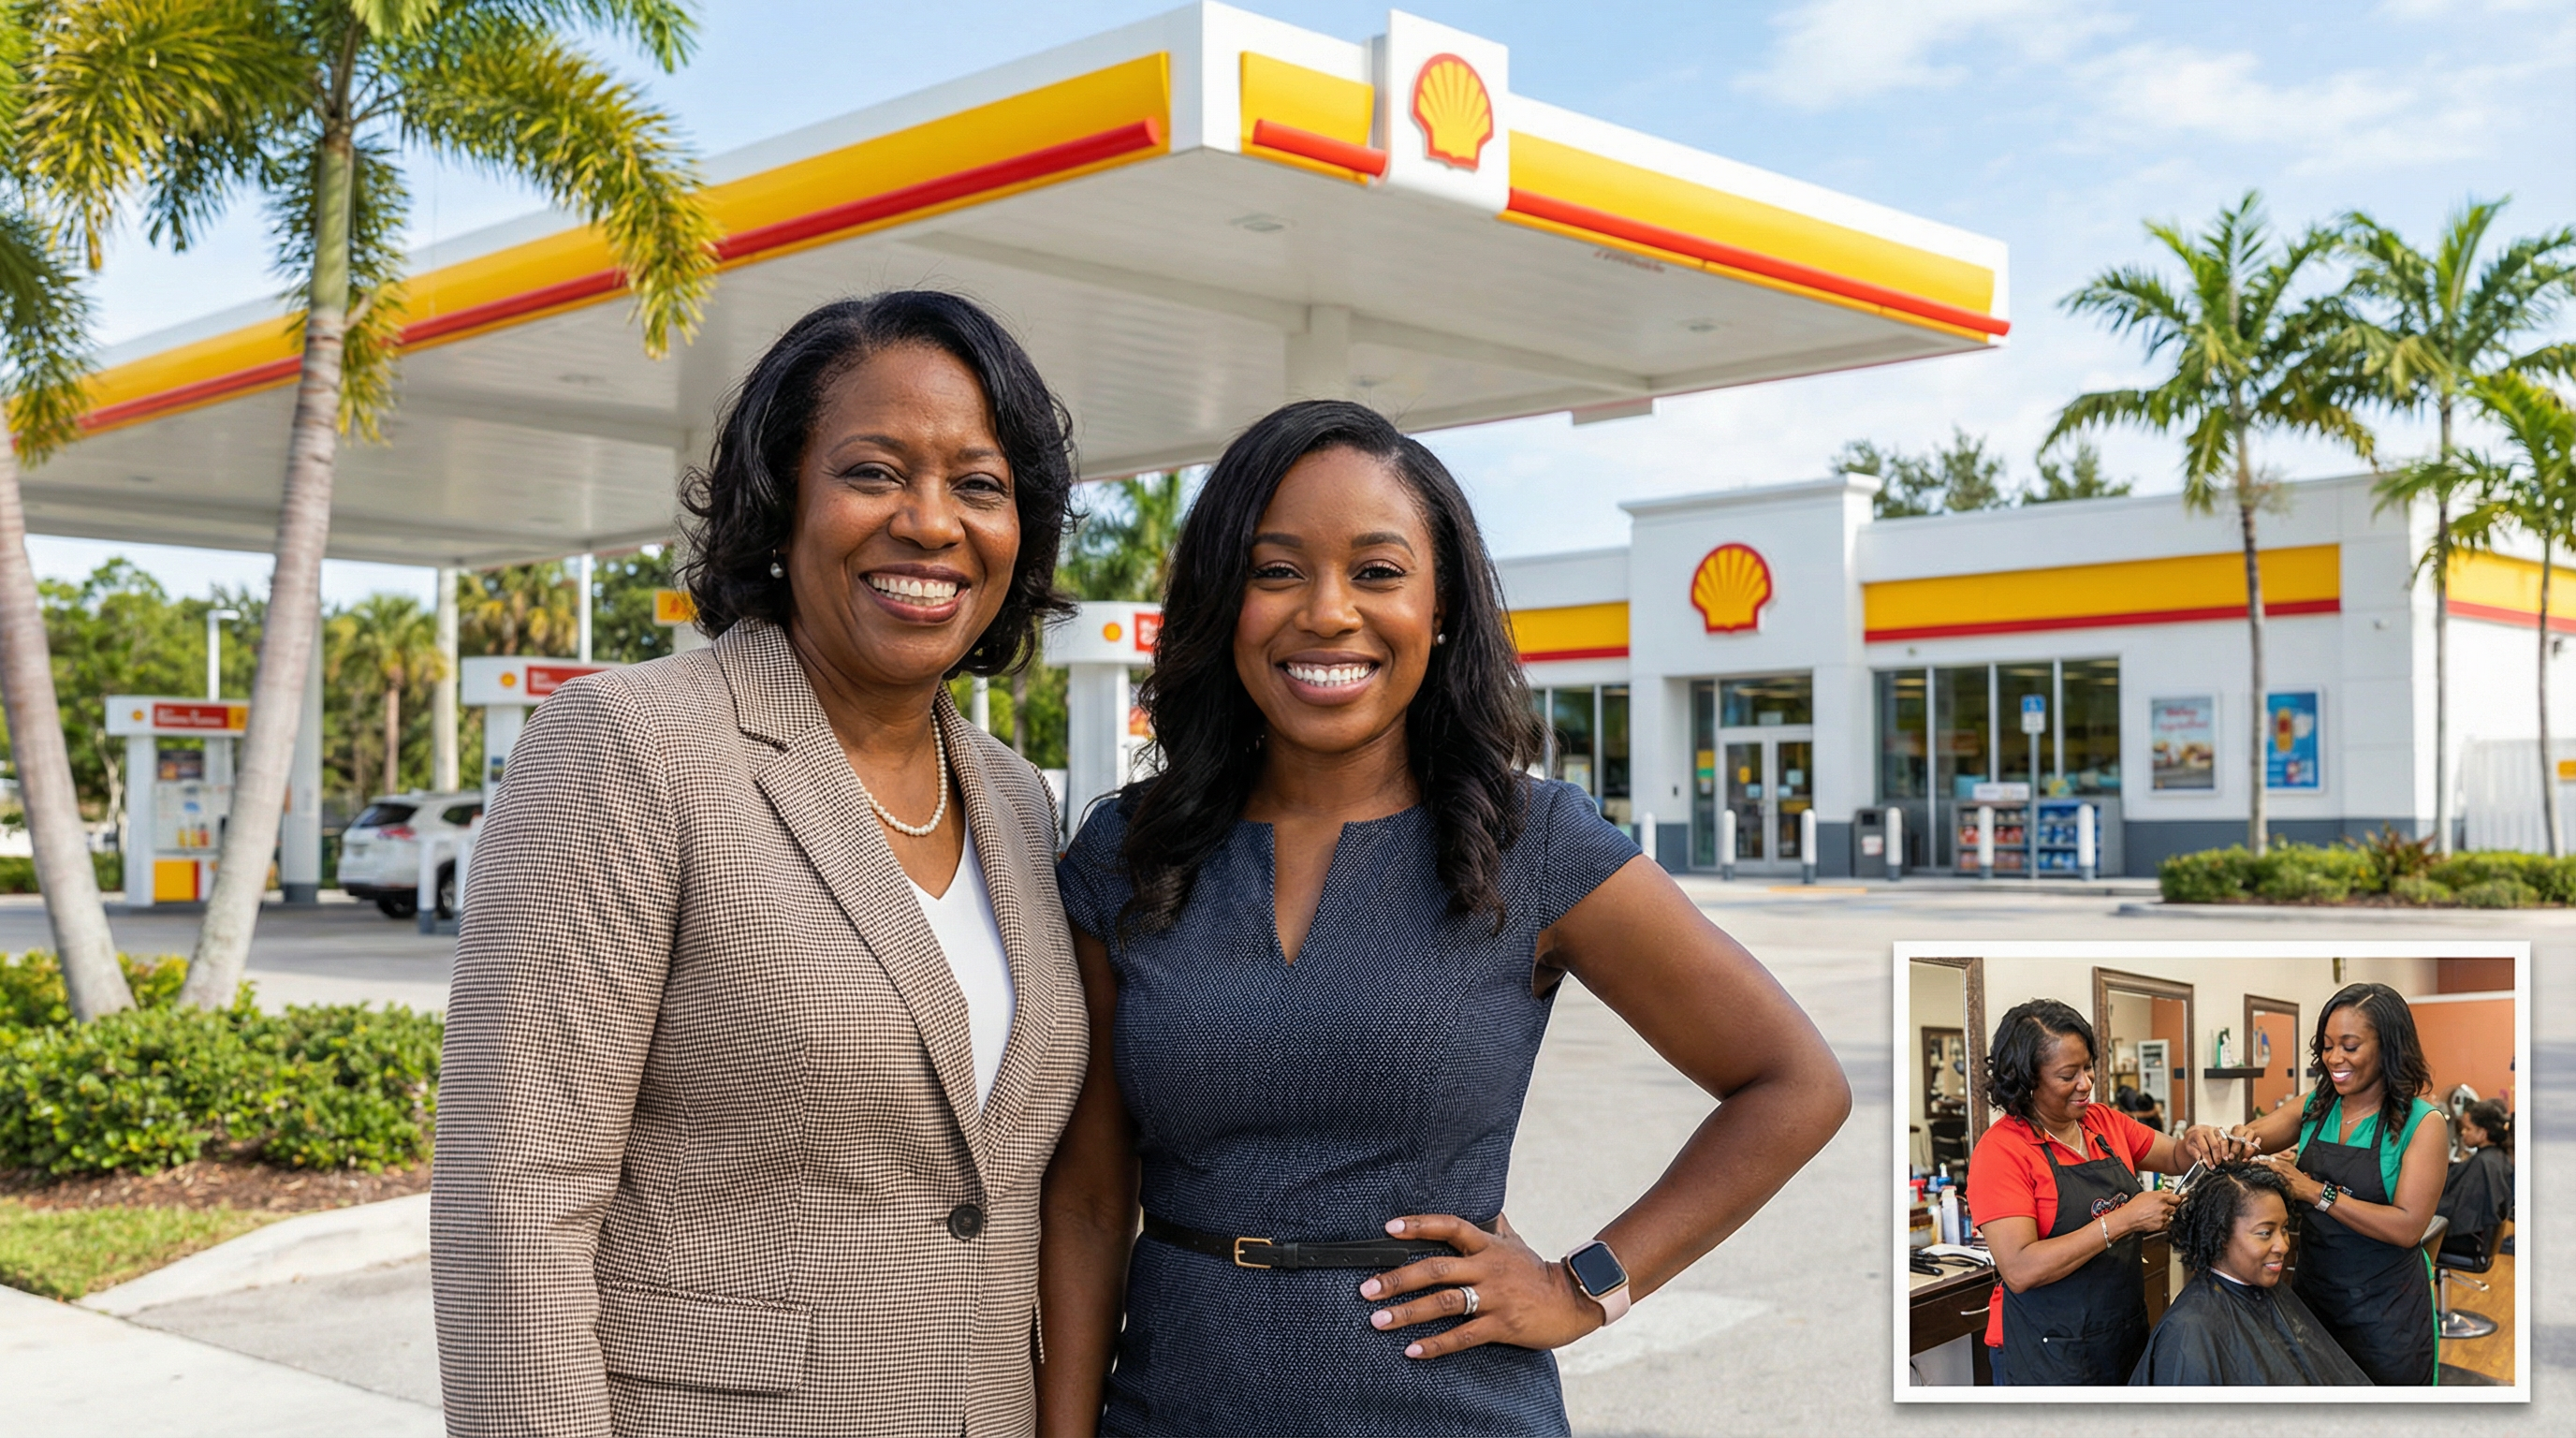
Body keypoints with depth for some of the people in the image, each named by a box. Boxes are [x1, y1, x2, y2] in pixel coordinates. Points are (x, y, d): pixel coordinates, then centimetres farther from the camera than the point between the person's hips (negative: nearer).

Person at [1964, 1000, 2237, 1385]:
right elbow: (2020, 1270, -24)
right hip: (2048, 1354, -6)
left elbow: (2175, 1158, 19)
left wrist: (2196, 1141, -5)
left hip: (2127, 1335, 7)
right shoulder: (2000, 1151, -16)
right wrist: (2122, 1220, -26)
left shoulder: (2106, 1122, 5)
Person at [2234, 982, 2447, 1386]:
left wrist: (2316, 1192, -25)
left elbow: (2408, 1227, -19)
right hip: (2313, 1297, 4)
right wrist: (2237, 1138, -21)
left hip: (2385, 1314, -4)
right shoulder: (2314, 1108, 4)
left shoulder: (2421, 1124, -11)